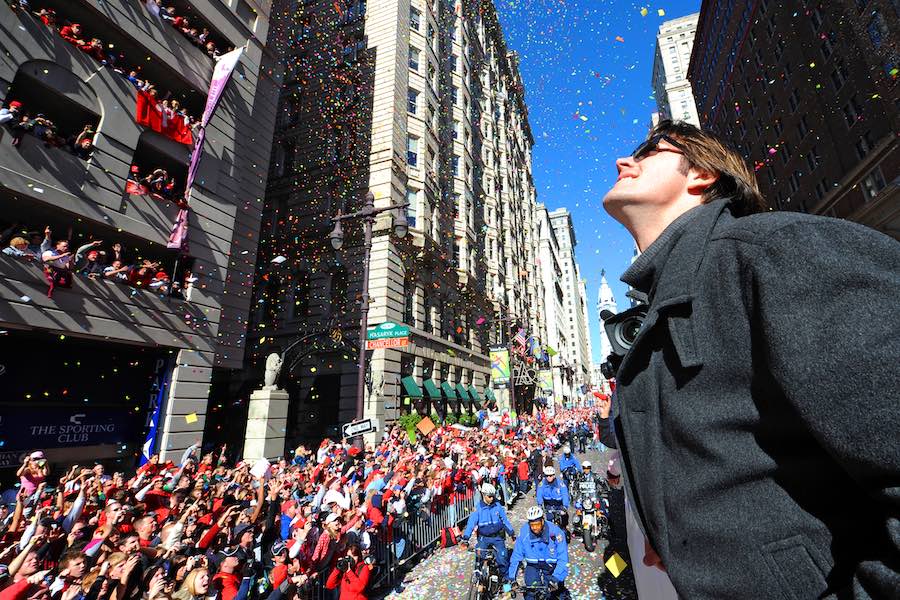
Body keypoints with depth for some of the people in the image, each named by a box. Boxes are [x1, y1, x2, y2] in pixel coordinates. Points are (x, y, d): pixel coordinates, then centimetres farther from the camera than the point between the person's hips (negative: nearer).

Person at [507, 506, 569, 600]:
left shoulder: (556, 532, -24)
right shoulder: (524, 531, -18)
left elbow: (563, 558, -20)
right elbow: (517, 555, -8)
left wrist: (556, 576, -31)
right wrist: (511, 576, -11)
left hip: (552, 567, 0)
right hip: (533, 566, 1)